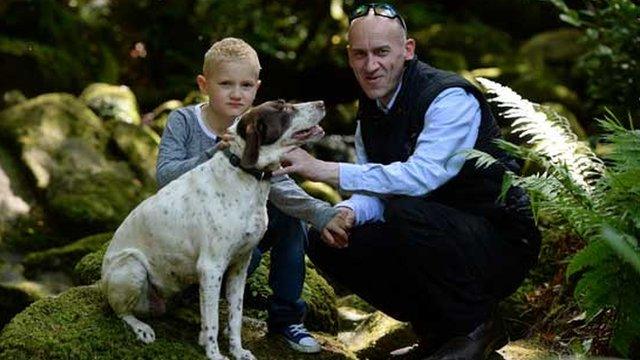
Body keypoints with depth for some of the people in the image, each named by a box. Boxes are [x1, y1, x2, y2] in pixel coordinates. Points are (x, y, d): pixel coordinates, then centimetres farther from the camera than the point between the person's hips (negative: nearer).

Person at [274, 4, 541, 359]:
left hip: (500, 241, -8)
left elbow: (421, 176, -34)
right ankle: (438, 330, 9)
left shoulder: (451, 98, -20)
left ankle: (475, 326, -10)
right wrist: (346, 212, -19)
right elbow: (374, 192, 6)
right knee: (325, 241, -2)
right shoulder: (370, 110, 6)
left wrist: (325, 169, -33)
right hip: (437, 241, 8)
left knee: (408, 214, -35)